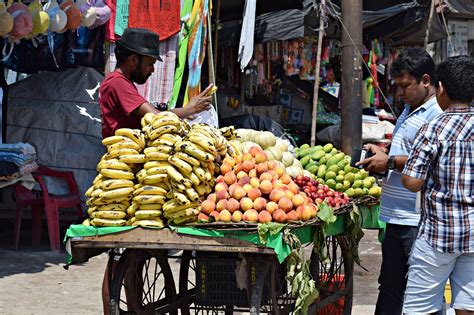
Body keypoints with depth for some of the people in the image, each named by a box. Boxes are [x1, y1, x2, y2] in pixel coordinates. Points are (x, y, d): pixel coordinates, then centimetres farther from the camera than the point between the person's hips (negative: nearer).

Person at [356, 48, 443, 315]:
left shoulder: (437, 114, -13)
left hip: (419, 222, -10)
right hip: (397, 217, 10)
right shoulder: (408, 111, 18)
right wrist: (382, 153, 11)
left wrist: (391, 161, -17)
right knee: (389, 287, 15)